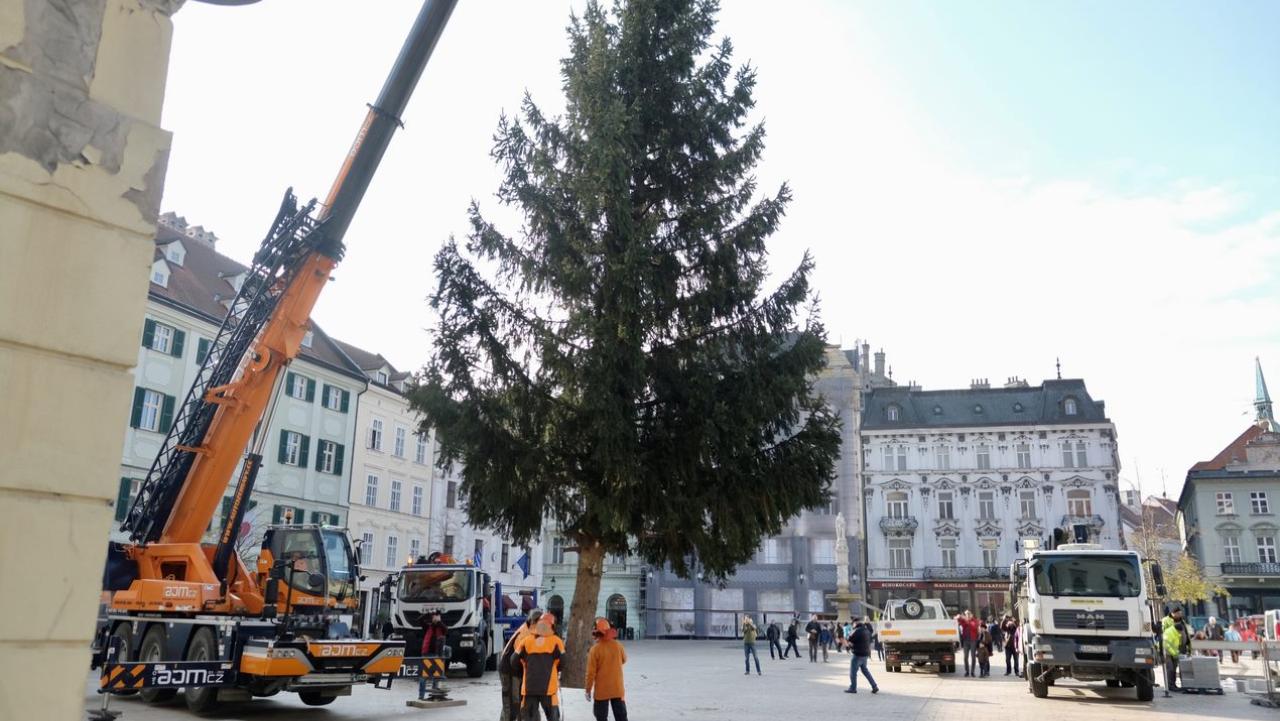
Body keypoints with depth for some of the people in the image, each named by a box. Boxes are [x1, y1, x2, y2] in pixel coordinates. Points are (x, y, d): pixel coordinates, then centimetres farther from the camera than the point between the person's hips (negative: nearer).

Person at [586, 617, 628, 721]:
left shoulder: (595, 649, -16)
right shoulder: (617, 645, -5)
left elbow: (591, 672, -13)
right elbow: (624, 660, 15)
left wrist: (588, 689, -3)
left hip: (602, 690, -3)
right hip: (618, 689, 3)